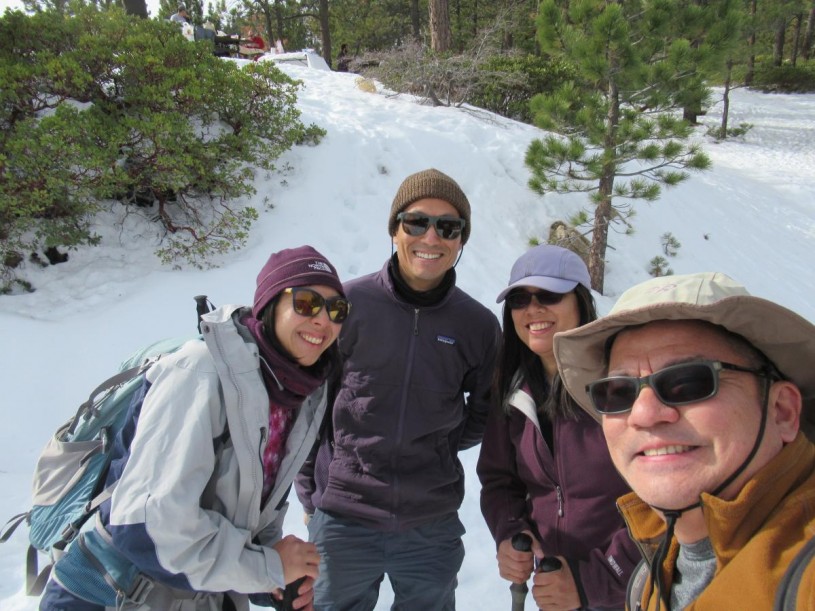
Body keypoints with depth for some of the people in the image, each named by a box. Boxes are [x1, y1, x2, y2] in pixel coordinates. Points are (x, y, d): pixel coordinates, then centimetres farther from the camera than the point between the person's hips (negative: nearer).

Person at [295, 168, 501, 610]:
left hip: (433, 526, 2)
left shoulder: (479, 325, -4)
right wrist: (310, 493, 0)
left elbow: (486, 411, 12)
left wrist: (440, 446, -1)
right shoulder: (348, 304, -10)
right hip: (342, 520, -1)